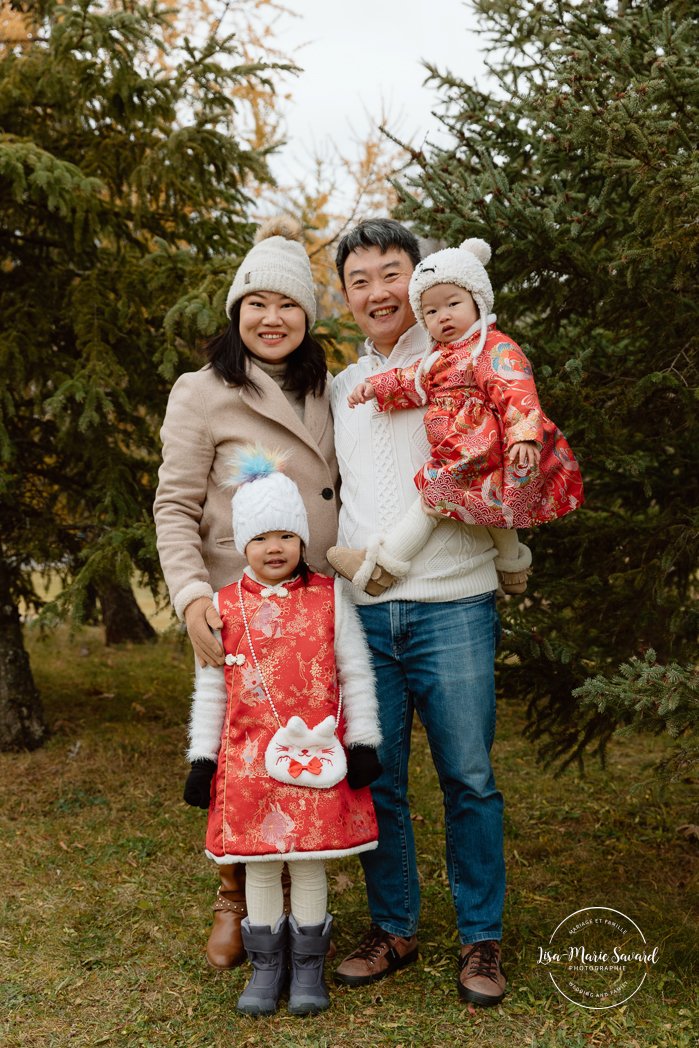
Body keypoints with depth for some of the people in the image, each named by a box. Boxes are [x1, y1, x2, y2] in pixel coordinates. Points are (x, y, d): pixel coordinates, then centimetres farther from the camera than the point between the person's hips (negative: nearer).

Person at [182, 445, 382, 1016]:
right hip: (248, 757, 1)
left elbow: (355, 674, 3)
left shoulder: (330, 598, 0)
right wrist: (202, 758, 6)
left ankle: (308, 966, 25)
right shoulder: (224, 607, 2)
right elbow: (210, 689, 7)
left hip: (316, 756, -1)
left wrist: (363, 743, 0)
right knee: (259, 864, 10)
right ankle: (266, 966, 27)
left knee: (310, 861, 8)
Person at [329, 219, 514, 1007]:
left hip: (452, 603, -3)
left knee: (467, 776, 2)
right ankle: (393, 928, 23)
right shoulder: (339, 388, 18)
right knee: (376, 779, 7)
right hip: (361, 608, 4)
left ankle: (481, 938, 16)